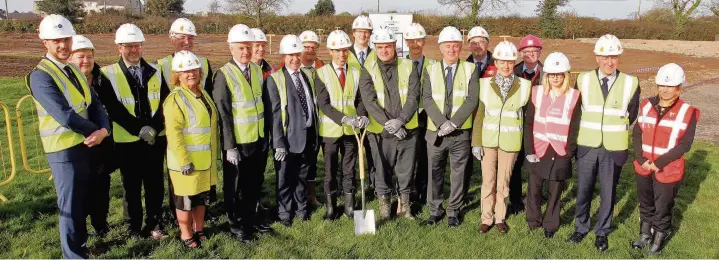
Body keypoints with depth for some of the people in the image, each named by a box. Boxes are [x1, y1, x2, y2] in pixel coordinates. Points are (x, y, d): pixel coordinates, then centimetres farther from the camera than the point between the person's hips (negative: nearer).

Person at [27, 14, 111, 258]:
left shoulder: (74, 70, 10)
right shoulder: (40, 75, -16)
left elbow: (94, 103, 4)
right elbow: (64, 116, -25)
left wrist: (103, 130, -14)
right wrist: (93, 130, -12)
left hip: (86, 144, 8)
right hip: (64, 149, -8)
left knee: (84, 202, 20)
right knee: (70, 206, 3)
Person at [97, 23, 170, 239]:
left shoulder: (155, 72, 7)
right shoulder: (108, 74, -3)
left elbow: (165, 102, 1)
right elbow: (114, 109, -11)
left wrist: (154, 127, -14)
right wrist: (139, 129, -18)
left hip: (156, 138, 3)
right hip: (127, 140, -2)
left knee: (155, 184, 9)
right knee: (132, 186, 9)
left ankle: (154, 224, 24)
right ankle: (133, 227, 24)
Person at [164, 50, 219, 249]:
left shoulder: (203, 94, 10)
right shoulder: (175, 99, -15)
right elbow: (173, 133, -21)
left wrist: (213, 155, 18)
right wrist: (184, 161, -23)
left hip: (205, 158, 8)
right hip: (186, 160, -8)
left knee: (202, 196, 17)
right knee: (185, 199, 5)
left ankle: (199, 229, 32)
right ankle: (185, 235, 22)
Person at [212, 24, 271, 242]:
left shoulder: (257, 70, 6)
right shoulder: (224, 75, -13)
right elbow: (223, 114, -14)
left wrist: (266, 134, 9)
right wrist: (230, 146, -16)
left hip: (259, 139, 5)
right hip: (237, 143, -5)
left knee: (254, 183, 17)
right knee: (235, 186, 10)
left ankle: (250, 217, 36)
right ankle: (236, 224, 27)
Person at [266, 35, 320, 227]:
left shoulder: (308, 76, 11)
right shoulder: (274, 80, -7)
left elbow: (314, 105, 13)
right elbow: (274, 113, -11)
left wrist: (317, 135, 11)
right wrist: (279, 143, -15)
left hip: (309, 137, 5)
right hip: (289, 139, -4)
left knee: (303, 176, 17)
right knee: (285, 178, 8)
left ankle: (301, 208, 34)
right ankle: (285, 213, 25)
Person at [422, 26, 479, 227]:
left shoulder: (470, 69, 1)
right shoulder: (431, 70, 5)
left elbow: (472, 100, -8)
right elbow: (427, 99, -4)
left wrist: (453, 123, -17)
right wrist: (442, 123, -17)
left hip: (461, 133, -1)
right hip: (435, 132, 1)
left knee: (458, 173, 8)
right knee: (435, 173, 9)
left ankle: (453, 211, 24)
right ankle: (435, 210, 25)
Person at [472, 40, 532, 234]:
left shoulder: (524, 86, -3)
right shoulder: (485, 84, -2)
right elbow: (479, 115, 0)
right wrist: (476, 142, -4)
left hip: (510, 142, 0)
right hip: (488, 140, 1)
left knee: (503, 182, 10)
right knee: (487, 181, 8)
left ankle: (500, 218, 26)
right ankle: (486, 218, 22)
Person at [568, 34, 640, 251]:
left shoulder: (630, 83, -5)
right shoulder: (583, 80, -3)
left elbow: (631, 116, 6)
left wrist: (614, 129, 7)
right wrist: (588, 129, 7)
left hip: (614, 149, -1)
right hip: (586, 146, 1)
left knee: (608, 193, 11)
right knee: (583, 191, 11)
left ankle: (602, 232, 28)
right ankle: (581, 228, 30)